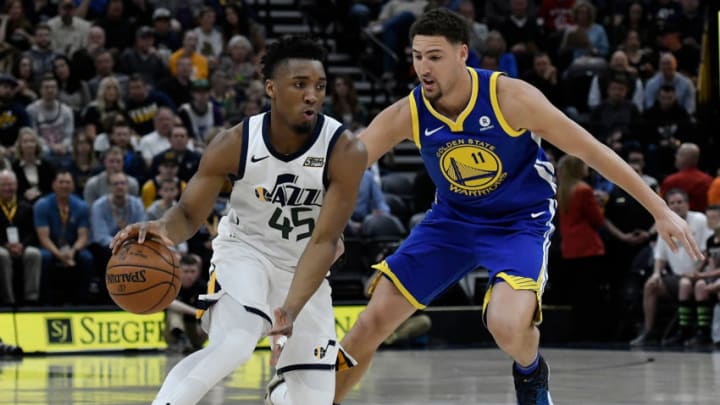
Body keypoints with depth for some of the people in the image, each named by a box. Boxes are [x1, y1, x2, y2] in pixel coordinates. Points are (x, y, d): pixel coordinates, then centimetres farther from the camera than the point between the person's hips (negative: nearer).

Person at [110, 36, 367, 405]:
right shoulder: (235, 144, -20)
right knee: (233, 346, -32)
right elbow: (190, 213, -11)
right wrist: (162, 229, -36)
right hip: (243, 249, -2)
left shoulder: (345, 151, -23)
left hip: (303, 267, 2)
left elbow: (324, 241, -23)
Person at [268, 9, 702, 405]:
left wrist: (660, 210, -14)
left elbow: (590, 150, -17)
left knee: (507, 325, -30)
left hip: (521, 222, -4)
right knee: (372, 323, -4)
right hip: (453, 219, 4)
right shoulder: (405, 116, -16)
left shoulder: (511, 98, -25)